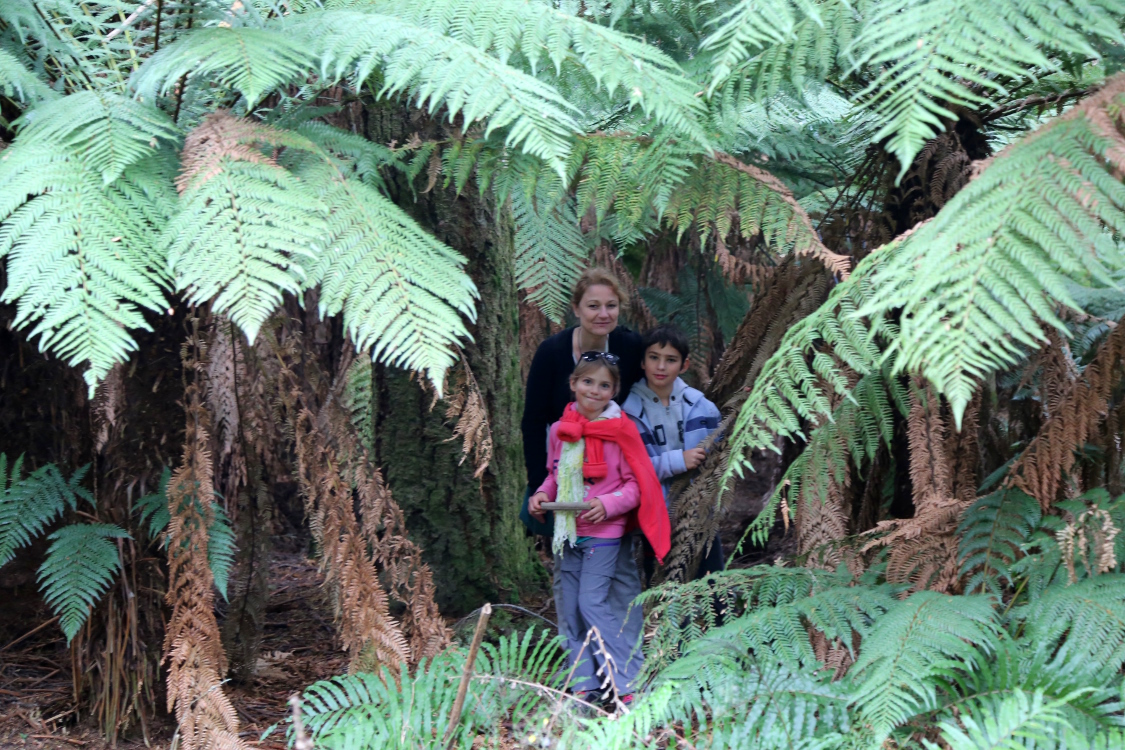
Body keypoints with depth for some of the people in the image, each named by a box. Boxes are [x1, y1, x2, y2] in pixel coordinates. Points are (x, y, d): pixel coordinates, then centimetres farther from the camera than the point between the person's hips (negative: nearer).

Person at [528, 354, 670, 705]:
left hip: (603, 532, -6)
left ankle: (627, 684, -7)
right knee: (570, 608, 6)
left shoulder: (620, 431, -8)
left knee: (592, 602, -14)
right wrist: (542, 495, 1)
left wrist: (608, 504, -19)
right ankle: (583, 685, 14)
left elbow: (636, 484, -5)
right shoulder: (559, 430, 6)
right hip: (567, 531, 6)